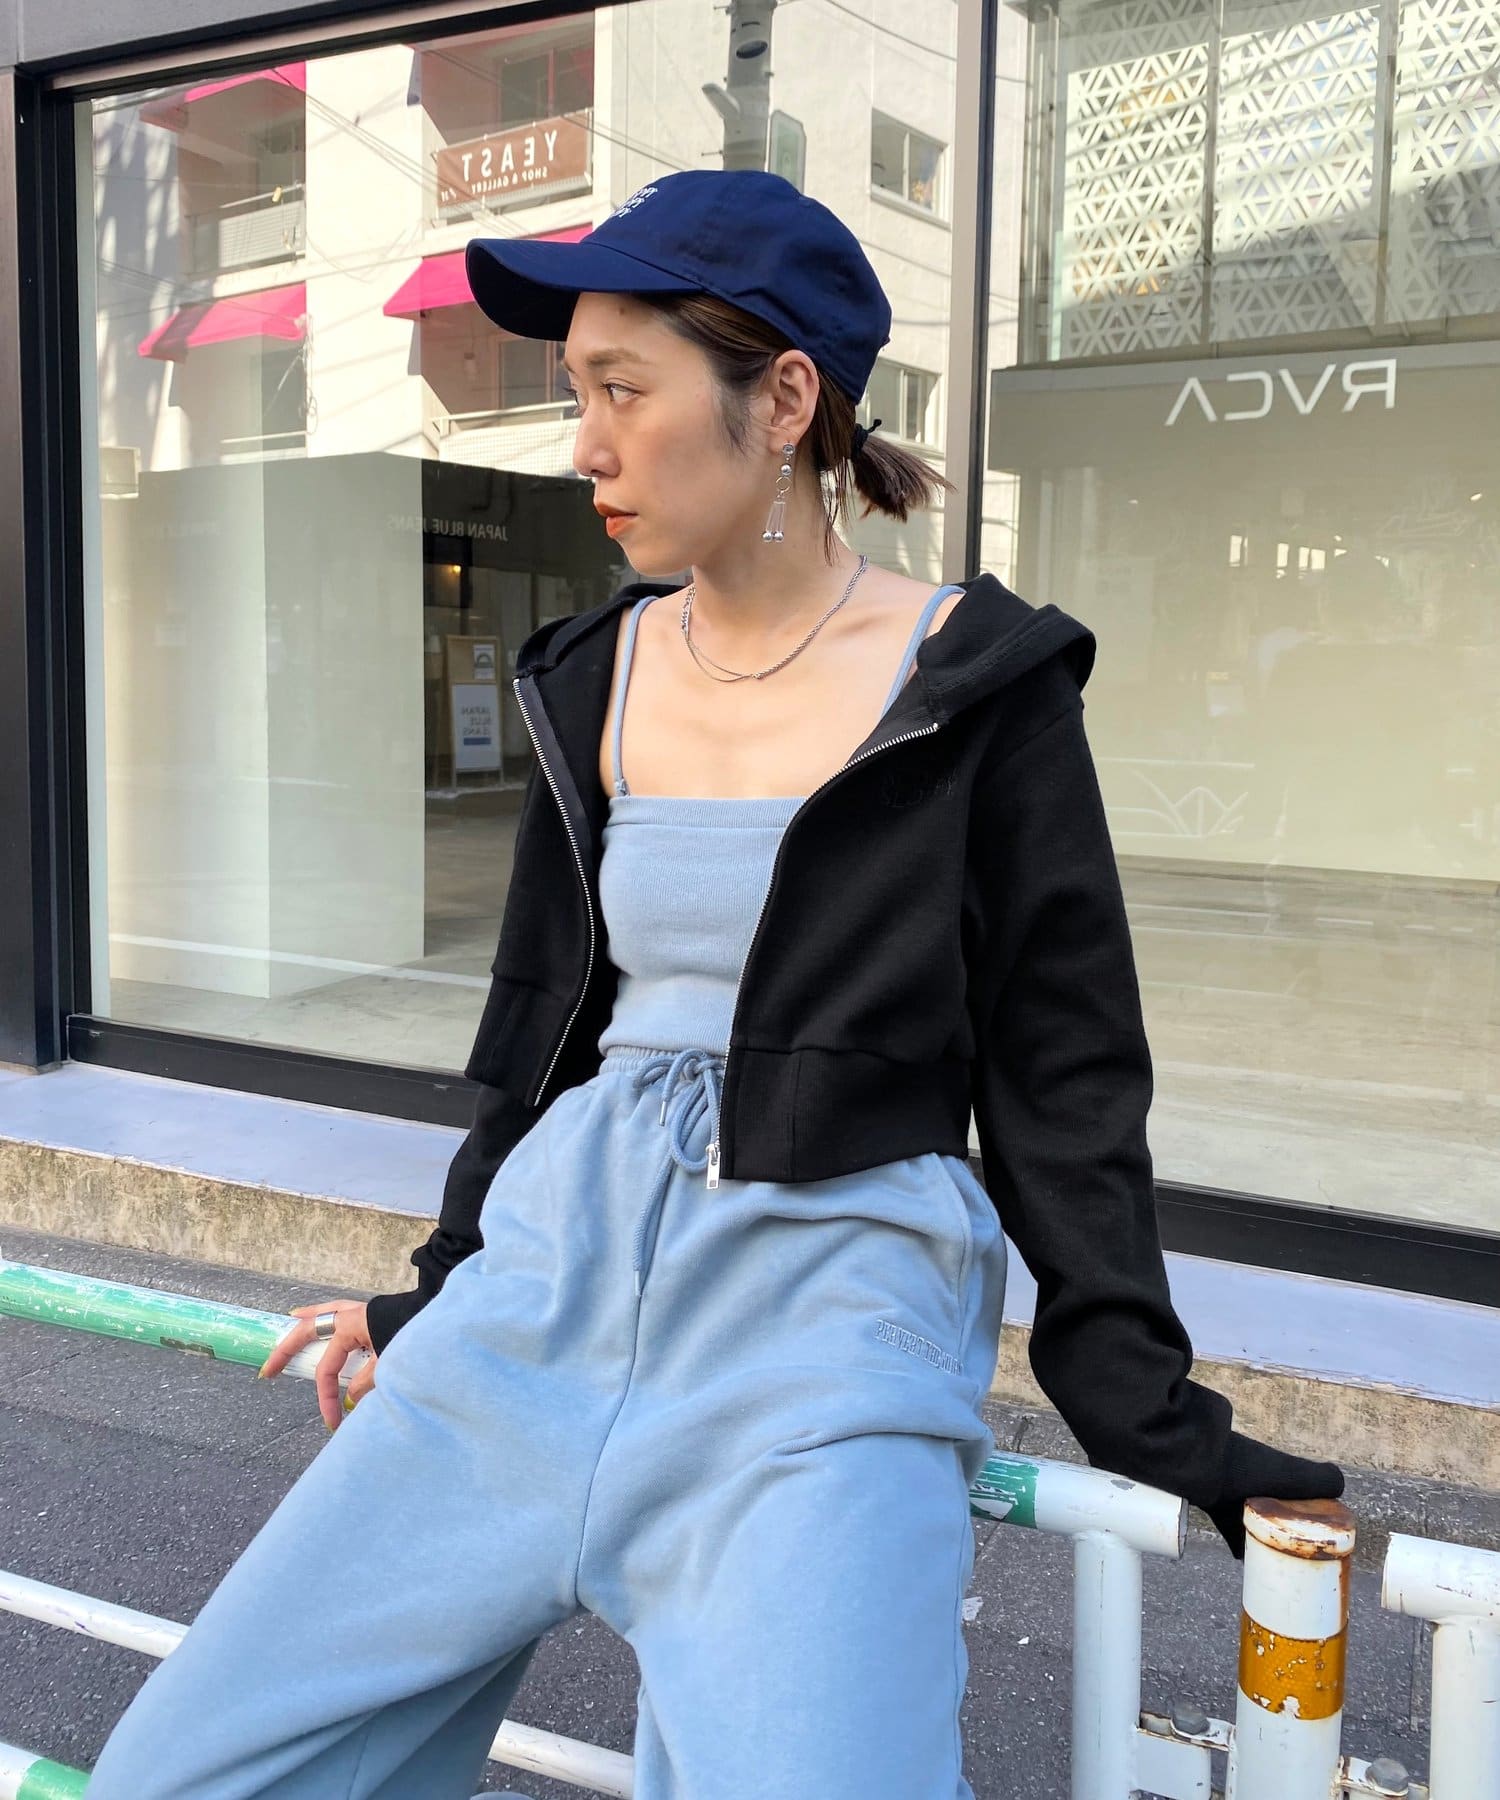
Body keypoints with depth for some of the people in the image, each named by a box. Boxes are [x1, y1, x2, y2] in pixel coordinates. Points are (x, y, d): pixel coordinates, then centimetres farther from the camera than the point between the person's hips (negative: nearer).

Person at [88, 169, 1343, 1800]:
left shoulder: (974, 687, -4)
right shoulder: (595, 679, 10)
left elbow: (1062, 1072, -1)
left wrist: (1145, 1410, -2)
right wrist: (442, 1299, 24)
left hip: (826, 1327, -4)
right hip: (552, 1275, 5)